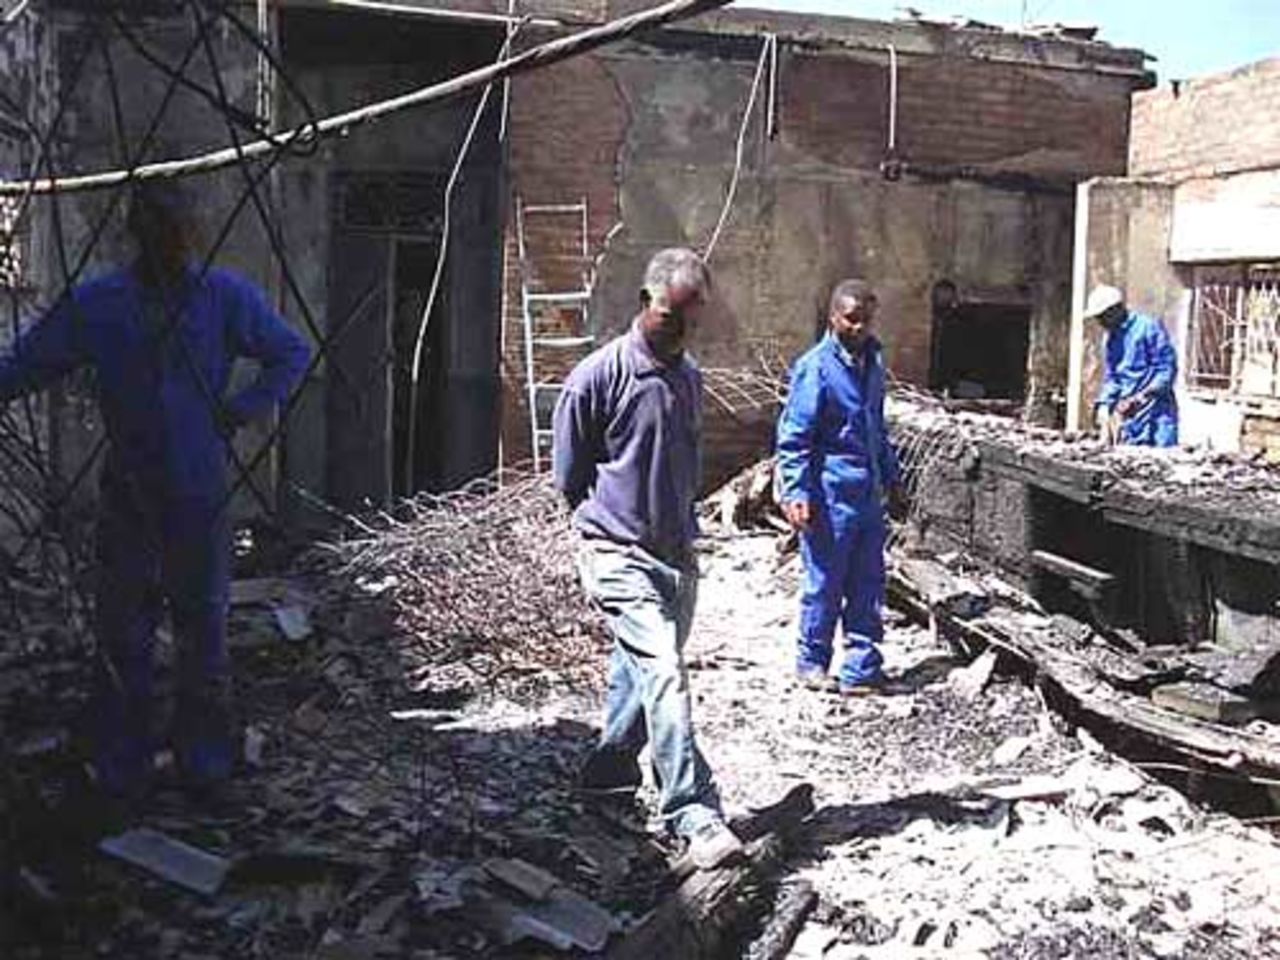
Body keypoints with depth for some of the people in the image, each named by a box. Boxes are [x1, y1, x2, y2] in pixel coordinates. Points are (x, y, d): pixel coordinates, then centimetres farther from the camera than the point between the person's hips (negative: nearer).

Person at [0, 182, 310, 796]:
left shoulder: (226, 297, -3)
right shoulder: (95, 305, -2)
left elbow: (292, 353, 7)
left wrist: (243, 410, -4)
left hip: (201, 497, 0)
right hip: (128, 498, 0)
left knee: (203, 631, 10)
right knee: (122, 635, 6)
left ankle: (205, 758, 26)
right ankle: (120, 766, 21)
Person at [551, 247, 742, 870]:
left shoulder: (689, 378, 12)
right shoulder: (597, 377, -9)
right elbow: (569, 474, 0)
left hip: (677, 552, 7)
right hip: (621, 554, -7)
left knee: (644, 671, 16)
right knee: (663, 673, -17)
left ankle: (611, 766, 37)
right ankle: (694, 816, -16)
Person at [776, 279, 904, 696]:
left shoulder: (872, 364, 12)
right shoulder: (815, 368, -12)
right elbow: (793, 437, -13)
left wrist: (891, 478, 26)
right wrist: (794, 493, -19)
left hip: (868, 495, 7)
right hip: (830, 497, -7)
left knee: (868, 584, 9)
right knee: (825, 586, 3)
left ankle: (861, 670, 18)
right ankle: (811, 663, 20)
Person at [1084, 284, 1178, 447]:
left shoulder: (1148, 327, -6)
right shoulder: (1110, 341, 15)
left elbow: (1167, 367, -9)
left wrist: (1144, 396, -18)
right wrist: (1104, 405, 2)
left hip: (1156, 410, -6)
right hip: (1127, 413, 6)